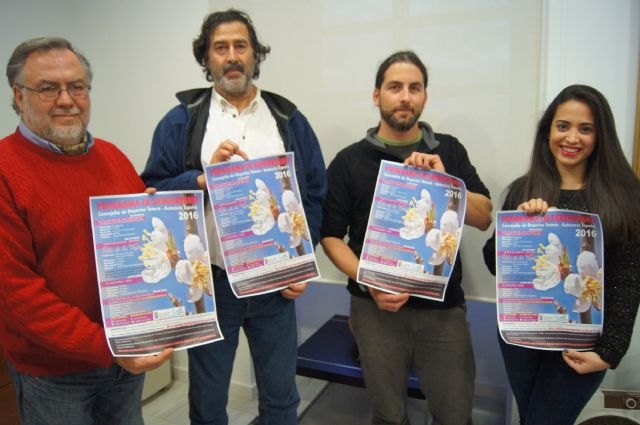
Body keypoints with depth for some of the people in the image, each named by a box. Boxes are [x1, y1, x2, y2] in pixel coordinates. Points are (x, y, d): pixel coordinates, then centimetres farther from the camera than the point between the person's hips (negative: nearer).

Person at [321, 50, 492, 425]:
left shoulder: (449, 150, 5)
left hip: (443, 305, 1)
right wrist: (368, 282, -14)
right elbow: (331, 236, 0)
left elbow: (483, 218, 0)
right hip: (376, 307, -1)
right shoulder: (349, 161, 0)